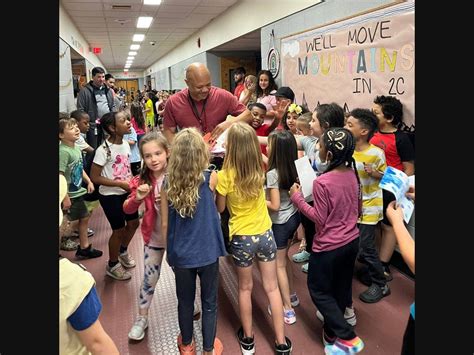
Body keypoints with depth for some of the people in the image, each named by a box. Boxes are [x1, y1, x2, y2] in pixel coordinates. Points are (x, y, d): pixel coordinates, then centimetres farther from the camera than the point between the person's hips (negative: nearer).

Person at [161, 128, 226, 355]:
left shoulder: (167, 185, -9)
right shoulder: (210, 179, -14)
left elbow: (165, 224, -3)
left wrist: (169, 251, 13)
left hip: (180, 255, 2)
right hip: (207, 253, -2)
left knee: (185, 302, 21)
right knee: (209, 303, 17)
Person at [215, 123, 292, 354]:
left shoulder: (225, 176, -19)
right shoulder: (259, 169, -6)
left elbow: (220, 208, -5)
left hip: (241, 238, -3)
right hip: (265, 233, 3)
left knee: (245, 288, 18)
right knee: (272, 287, 15)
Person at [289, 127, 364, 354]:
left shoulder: (321, 182, -25)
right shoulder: (353, 174, -3)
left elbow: (320, 219, -18)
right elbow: (358, 209, 7)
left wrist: (297, 198, -12)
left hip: (329, 246, -7)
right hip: (352, 241, 7)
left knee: (318, 290, 12)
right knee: (341, 288, 20)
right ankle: (333, 331, 37)